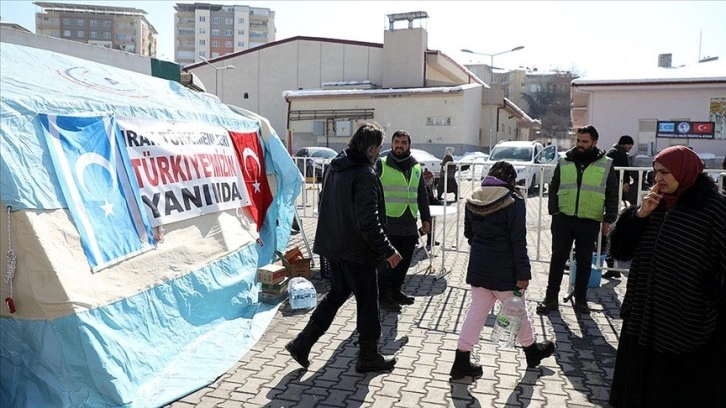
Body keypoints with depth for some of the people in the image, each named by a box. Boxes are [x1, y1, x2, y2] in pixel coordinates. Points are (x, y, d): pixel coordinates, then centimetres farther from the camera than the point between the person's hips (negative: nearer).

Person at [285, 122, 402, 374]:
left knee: (338, 293, 22)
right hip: (357, 250, -8)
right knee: (367, 302, 8)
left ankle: (302, 344, 21)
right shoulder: (365, 175, -20)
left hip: (333, 246, 8)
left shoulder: (334, 167, 6)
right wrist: (388, 250, -16)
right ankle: (369, 357, 23)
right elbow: (368, 222, -25)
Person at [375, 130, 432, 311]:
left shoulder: (416, 167, 15)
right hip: (389, 223, -5)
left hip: (410, 224, 5)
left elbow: (422, 195, 21)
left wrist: (426, 218, 18)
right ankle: (383, 296, 11)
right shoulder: (381, 165, -1)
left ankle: (396, 291, 28)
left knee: (404, 261, 12)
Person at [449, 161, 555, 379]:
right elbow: (518, 241, -16)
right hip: (503, 270, -5)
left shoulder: (473, 199, 4)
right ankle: (532, 351, 38)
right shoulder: (513, 201, -14)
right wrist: (523, 273, -13)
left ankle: (462, 361, 11)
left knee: (477, 312, 11)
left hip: (478, 266, 5)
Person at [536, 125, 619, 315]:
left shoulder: (606, 164, 2)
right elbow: (553, 188, 9)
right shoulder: (564, 162, 5)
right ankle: (551, 298, 12)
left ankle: (580, 299, 23)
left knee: (584, 262, 9)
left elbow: (612, 194, 5)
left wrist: (609, 219, -1)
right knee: (558, 258, 4)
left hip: (590, 221, -1)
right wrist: (554, 210, -2)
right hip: (564, 218, 1)